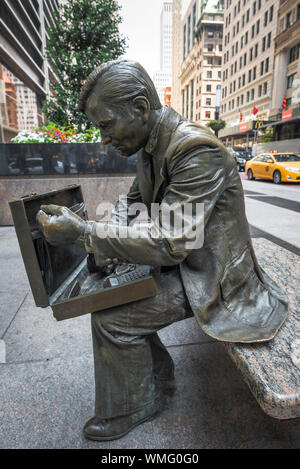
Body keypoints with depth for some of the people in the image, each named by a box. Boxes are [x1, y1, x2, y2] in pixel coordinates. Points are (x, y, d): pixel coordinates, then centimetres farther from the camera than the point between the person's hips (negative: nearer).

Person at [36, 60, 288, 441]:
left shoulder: (196, 149, -27)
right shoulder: (149, 147, 3)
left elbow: (168, 244, -30)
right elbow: (134, 202, 12)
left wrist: (83, 232, -29)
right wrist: (97, 236, -8)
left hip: (208, 277, -9)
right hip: (178, 261, 9)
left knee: (112, 317, -13)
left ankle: (131, 409, 17)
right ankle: (157, 376, 26)